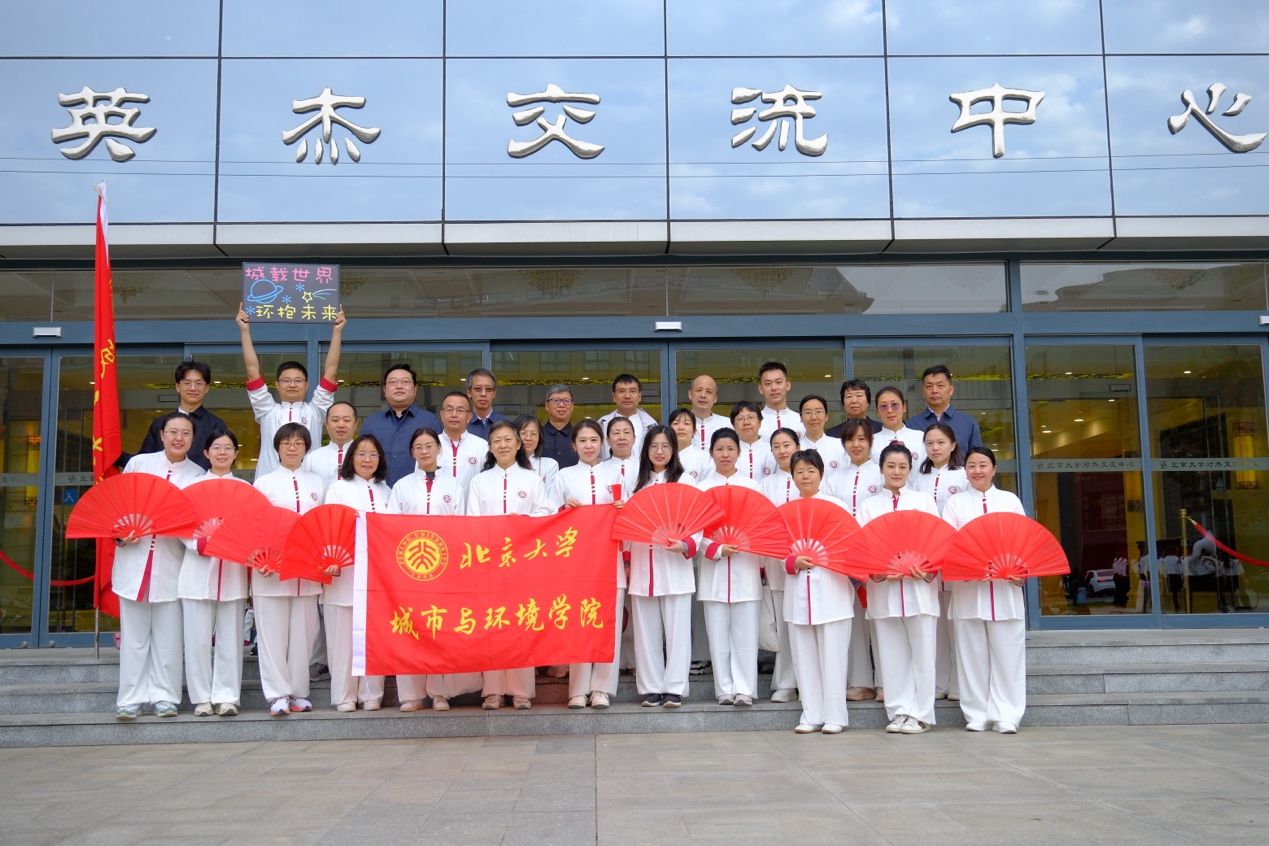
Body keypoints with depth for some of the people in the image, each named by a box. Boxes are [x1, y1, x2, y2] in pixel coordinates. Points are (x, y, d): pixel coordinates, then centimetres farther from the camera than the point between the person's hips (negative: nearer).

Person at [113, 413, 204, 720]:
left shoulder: (198, 475, 5)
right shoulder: (138, 463, 5)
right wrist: (120, 533, -6)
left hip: (172, 564, 0)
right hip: (134, 559, 0)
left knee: (168, 634, 2)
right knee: (134, 634, 4)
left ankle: (164, 696, 11)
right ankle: (132, 698, 10)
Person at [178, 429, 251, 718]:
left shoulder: (245, 488, 14)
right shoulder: (193, 485, 9)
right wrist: (200, 544, -16)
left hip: (232, 570, 1)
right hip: (198, 569, -1)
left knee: (230, 636, 1)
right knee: (198, 637, -1)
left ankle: (226, 696, 7)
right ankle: (202, 697, 8)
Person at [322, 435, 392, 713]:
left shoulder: (385, 491, 17)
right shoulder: (338, 488, 6)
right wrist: (332, 560, -19)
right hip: (344, 572, -3)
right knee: (344, 634, -1)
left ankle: (371, 695, 9)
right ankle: (344, 695, 6)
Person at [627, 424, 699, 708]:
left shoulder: (684, 483, 4)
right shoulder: (633, 484, 14)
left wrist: (686, 545, -19)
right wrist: (626, 559, 2)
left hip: (675, 567, -3)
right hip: (642, 567, 3)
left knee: (677, 629, -2)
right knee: (646, 630, 5)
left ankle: (674, 688, 5)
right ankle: (651, 688, 12)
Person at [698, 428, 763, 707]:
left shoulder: (751, 486, 9)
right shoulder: (703, 488, 8)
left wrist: (760, 564, -2)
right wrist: (718, 550, -12)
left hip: (745, 567, 0)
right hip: (713, 568, 0)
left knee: (745, 631, -2)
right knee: (718, 631, 1)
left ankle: (744, 688, 4)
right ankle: (724, 689, 9)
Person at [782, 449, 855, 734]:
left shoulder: (836, 505, 5)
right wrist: (793, 562, -12)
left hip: (831, 590, -3)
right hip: (798, 591, 3)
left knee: (832, 655, -3)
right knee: (804, 657, 5)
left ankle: (834, 716, 6)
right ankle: (811, 716, 13)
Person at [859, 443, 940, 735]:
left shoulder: (925, 501, 11)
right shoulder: (869, 506, 12)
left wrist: (926, 569, -13)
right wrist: (880, 571, -15)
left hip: (920, 587, -1)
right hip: (883, 589, 1)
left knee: (922, 652, -2)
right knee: (892, 654, 3)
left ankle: (920, 714, 6)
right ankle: (899, 711, 12)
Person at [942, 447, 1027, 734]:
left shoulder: (1010, 500, 14)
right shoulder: (956, 503, 12)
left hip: (1006, 587, 0)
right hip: (967, 588, 0)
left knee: (1007, 651, -2)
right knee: (973, 653, 1)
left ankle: (1006, 715, 3)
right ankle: (977, 714, 9)